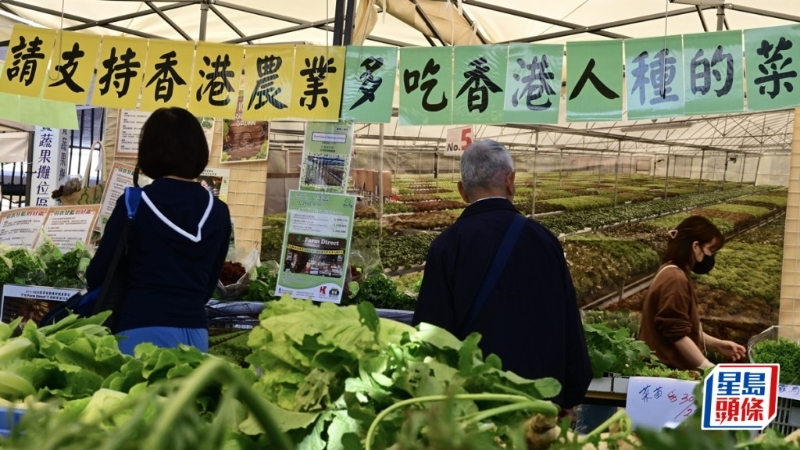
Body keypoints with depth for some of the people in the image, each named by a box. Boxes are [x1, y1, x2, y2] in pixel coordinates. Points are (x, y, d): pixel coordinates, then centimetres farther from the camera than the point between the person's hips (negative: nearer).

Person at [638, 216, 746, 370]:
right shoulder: (675, 279, -16)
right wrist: (709, 369, -17)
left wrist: (717, 344, 12)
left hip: (670, 368, 10)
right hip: (670, 370, -10)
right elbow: (677, 334, -20)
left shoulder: (672, 274, 15)